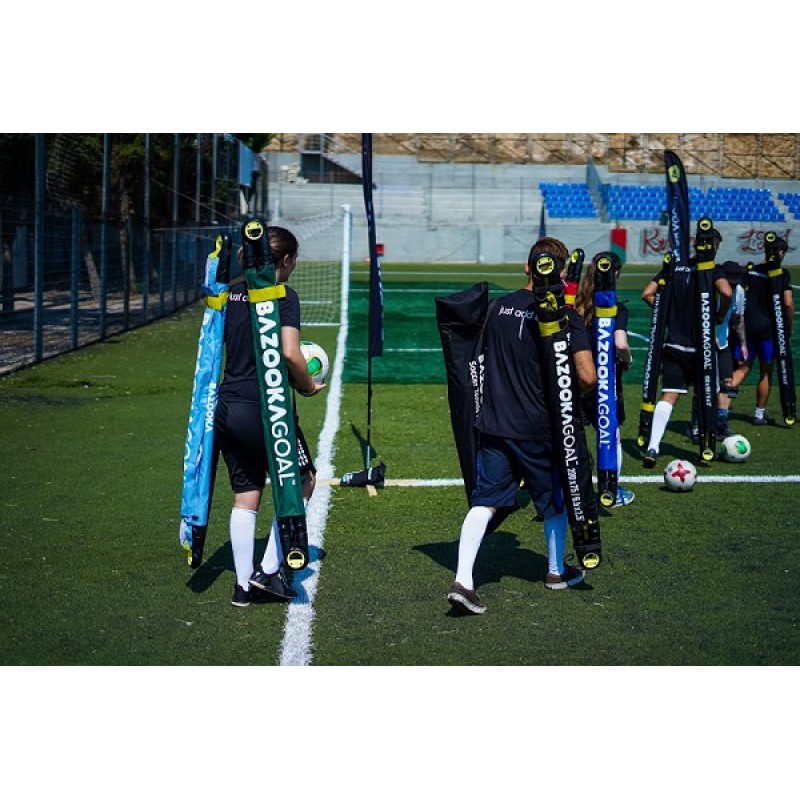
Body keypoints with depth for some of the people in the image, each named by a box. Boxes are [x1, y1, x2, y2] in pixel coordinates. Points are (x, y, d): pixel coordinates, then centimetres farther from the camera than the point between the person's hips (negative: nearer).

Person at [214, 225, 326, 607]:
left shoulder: (231, 293, 10)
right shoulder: (283, 296, -10)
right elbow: (290, 354, -19)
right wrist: (308, 385, -3)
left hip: (227, 407, 7)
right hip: (265, 408, -6)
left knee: (245, 497, 13)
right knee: (300, 483, 12)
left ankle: (244, 584, 16)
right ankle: (268, 570, 8)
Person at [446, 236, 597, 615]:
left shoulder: (498, 307, 3)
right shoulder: (565, 316, -11)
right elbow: (587, 377, -17)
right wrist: (572, 391, 4)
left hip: (493, 424, 3)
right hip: (540, 427, -3)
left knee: (484, 504, 4)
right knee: (554, 499, 19)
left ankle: (463, 581, -9)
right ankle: (557, 570, 36)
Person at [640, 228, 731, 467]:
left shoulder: (675, 267, 7)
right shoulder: (713, 270, -6)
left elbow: (647, 293, 3)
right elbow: (725, 292, -26)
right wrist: (720, 316, -8)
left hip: (673, 344, 3)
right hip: (700, 346, -3)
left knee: (669, 396, -1)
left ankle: (652, 447, -15)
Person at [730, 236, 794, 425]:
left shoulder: (751, 270, 7)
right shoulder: (782, 274, -6)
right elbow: (788, 304, -14)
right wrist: (788, 328, -1)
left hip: (747, 326, 4)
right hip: (768, 328, -4)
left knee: (743, 368, 9)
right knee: (766, 371, 10)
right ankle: (759, 414, 16)